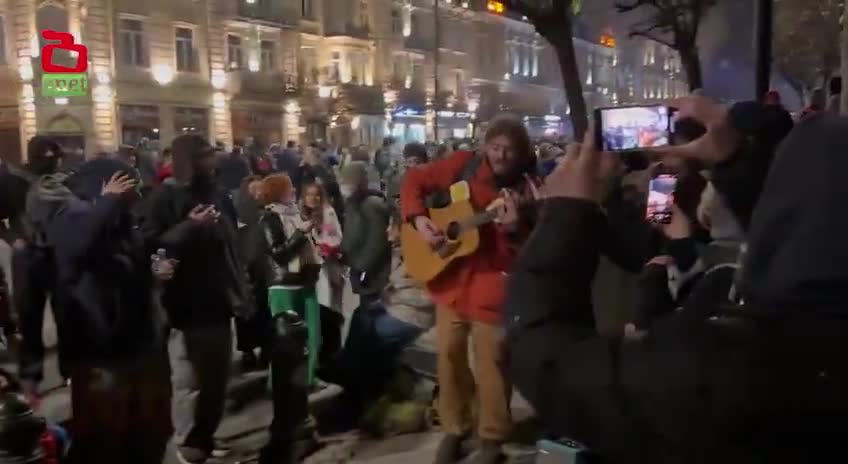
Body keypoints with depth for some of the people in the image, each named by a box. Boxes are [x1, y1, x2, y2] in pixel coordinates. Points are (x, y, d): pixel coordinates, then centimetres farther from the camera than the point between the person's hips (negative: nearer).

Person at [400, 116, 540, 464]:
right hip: (451, 278, 3)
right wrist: (418, 219, -9)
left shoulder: (526, 189, -9)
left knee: (490, 361, 4)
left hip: (492, 284, -3)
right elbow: (415, 181, 5)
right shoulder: (463, 165, -3)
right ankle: (454, 429, 32)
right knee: (449, 355, 12)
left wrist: (515, 230, -32)